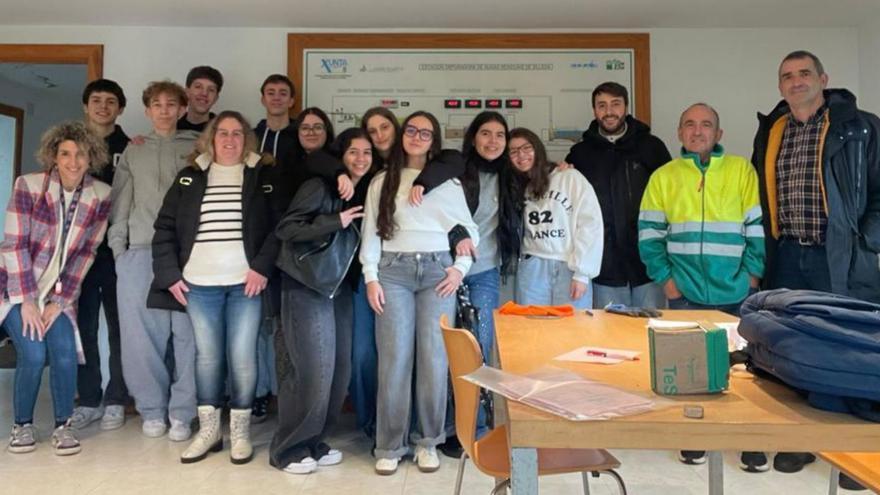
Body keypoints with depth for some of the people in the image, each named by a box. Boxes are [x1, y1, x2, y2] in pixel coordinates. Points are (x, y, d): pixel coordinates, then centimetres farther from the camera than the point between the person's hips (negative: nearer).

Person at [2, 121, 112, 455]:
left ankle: (63, 425, 8)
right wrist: (27, 301, -16)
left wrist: (59, 301, -8)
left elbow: (86, 252, -6)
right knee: (34, 355, -15)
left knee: (65, 354, -13)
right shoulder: (29, 185, -14)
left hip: (59, 290, 2)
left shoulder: (100, 195, -8)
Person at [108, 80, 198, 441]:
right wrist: (117, 247, 6)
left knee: (186, 332, -3)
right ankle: (152, 409, 15)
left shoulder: (197, 148, 11)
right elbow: (120, 203, 16)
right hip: (139, 252, 2)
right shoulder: (133, 151, 18)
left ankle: (182, 412, 6)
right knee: (141, 332, 1)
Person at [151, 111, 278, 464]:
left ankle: (240, 431, 15)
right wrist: (169, 274, 2)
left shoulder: (263, 177, 5)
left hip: (246, 282, -2)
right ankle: (208, 429, 21)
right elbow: (165, 228, 10)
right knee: (206, 356, 8)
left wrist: (262, 267, -12)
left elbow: (279, 226, -2)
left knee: (242, 357, 0)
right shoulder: (189, 178, 11)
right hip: (199, 284, 2)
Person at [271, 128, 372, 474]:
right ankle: (288, 449, 11)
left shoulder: (365, 193, 12)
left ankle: (313, 442, 22)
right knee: (314, 372, -7)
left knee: (339, 371, 5)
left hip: (339, 289, 7)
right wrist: (336, 221, -19)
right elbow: (285, 229, -17)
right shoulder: (319, 186, -10)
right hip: (307, 288, -7)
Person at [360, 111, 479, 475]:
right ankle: (390, 446, 6)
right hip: (394, 271, 0)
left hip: (437, 271, 0)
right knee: (395, 357, -4)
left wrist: (460, 267, 0)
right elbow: (371, 232, 7)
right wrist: (370, 277, -2)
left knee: (434, 357, -4)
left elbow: (469, 230, 13)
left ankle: (428, 442, 10)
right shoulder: (382, 181, 12)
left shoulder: (449, 182, 12)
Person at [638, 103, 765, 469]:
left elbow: (758, 227, 1)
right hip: (686, 293, 0)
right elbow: (649, 232, 4)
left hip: (738, 293, 0)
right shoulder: (663, 176, 6)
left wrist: (752, 275, -5)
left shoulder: (742, 170, 4)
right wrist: (664, 278, -3)